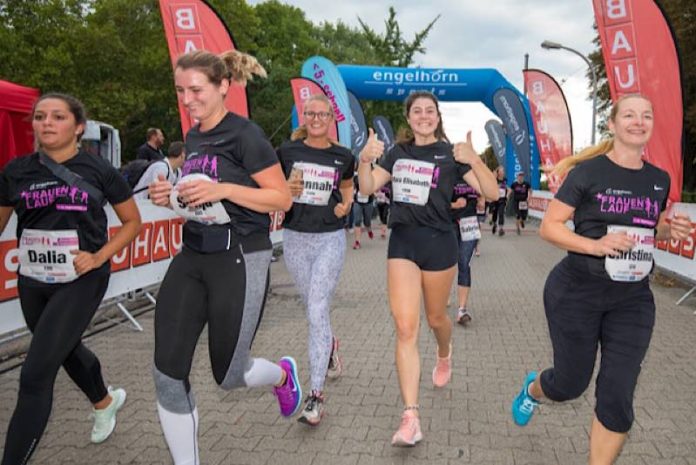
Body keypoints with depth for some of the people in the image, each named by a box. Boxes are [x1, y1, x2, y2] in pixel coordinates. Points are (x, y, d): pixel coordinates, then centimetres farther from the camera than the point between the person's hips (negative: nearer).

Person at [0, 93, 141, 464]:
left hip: (81, 281, -5)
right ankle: (105, 401, 54)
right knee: (67, 350, 25)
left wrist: (99, 256, -14)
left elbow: (133, 221, 0)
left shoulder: (99, 170, -7)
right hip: (32, 282, 5)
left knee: (35, 375, -8)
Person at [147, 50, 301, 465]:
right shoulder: (193, 138, 12)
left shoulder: (244, 134, -11)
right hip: (192, 257, 7)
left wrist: (222, 189, -23)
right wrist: (173, 196, 4)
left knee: (229, 375, 6)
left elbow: (283, 199, -12)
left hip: (240, 260, -7)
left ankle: (284, 374, 41)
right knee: (168, 373, 1)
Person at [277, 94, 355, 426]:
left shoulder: (343, 157, 1)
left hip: (330, 239, -2)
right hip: (295, 238, 2)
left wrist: (345, 205, 0)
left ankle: (316, 394, -3)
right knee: (314, 308, 16)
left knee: (317, 313, -10)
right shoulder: (287, 152, 0)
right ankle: (331, 345, 50)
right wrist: (287, 190, -13)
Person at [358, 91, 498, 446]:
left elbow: (492, 193, -9)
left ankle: (444, 356, 54)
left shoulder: (451, 154, -2)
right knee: (405, 328, -8)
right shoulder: (397, 152, 10)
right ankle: (410, 416, -5)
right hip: (401, 242, 2)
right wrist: (365, 159, -14)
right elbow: (367, 189, 4)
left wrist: (474, 159, -26)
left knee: (435, 317, 17)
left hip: (438, 243, -2)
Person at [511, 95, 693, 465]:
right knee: (571, 383, 12)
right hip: (576, 293, -4)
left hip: (633, 299, 4)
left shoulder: (659, 180, 6)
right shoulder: (588, 172, -10)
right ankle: (532, 388, 48)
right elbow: (548, 226, -12)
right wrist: (594, 244, -27)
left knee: (618, 398, 1)